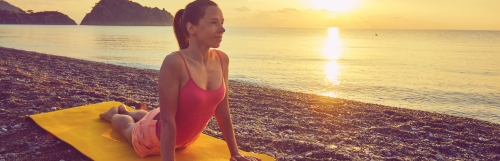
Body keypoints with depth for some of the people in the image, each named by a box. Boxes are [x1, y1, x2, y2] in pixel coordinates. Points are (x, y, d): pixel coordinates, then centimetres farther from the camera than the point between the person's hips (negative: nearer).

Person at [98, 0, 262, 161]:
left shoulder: (222, 60, -18)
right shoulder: (174, 63, -37)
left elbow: (222, 109, -9)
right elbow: (168, 120, -34)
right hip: (157, 138, -5)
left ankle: (125, 111, 68)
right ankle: (114, 114, 61)